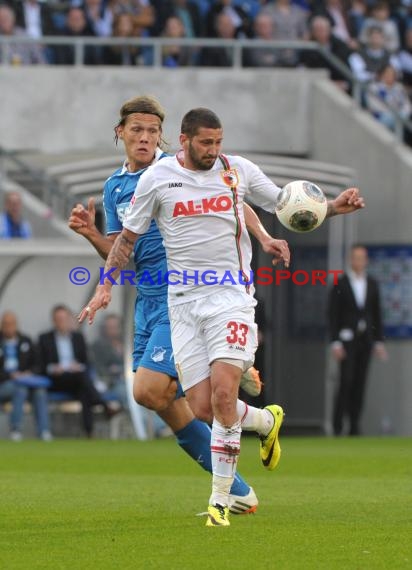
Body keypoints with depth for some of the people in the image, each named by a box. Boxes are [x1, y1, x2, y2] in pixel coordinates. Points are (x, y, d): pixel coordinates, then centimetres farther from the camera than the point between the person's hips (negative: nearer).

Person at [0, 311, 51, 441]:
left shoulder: (25, 342, 17)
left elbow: (35, 364, 19)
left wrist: (29, 373, -2)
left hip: (25, 380, 3)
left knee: (40, 390, -28)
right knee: (20, 389, -36)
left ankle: (43, 430, -32)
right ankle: (15, 429, -34)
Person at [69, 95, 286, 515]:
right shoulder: (114, 188, 13)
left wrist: (263, 237, -13)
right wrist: (91, 234, -5)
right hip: (147, 300, 7)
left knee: (147, 391, -20)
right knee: (169, 410, 5)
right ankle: (237, 492, 13)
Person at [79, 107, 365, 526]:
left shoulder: (238, 170, 3)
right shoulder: (157, 178, 2)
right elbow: (128, 237, 10)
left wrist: (332, 207, -2)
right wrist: (105, 286, 1)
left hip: (231, 295, -1)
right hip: (184, 301, 1)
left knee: (223, 394, -18)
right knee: (203, 408, -4)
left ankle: (220, 500, -9)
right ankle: (267, 421, 29)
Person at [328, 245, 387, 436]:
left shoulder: (372, 285, 9)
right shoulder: (340, 285, -4)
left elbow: (376, 314, 12)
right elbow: (333, 315, -6)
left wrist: (379, 342, 7)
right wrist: (335, 343, -13)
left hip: (366, 340, 4)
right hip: (347, 339, -4)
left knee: (360, 383, 3)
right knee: (346, 381, -13)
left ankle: (354, 425, 6)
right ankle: (337, 425, -8)